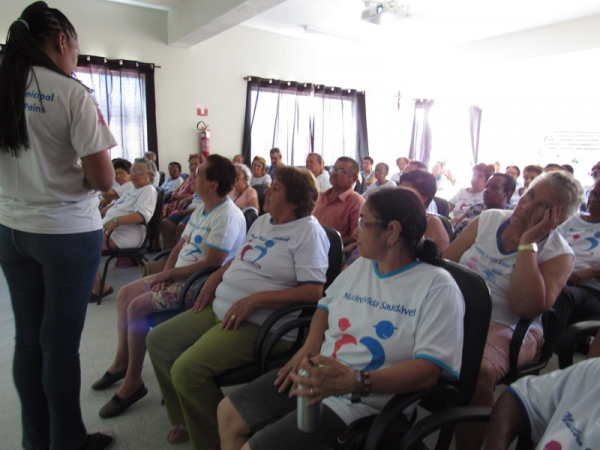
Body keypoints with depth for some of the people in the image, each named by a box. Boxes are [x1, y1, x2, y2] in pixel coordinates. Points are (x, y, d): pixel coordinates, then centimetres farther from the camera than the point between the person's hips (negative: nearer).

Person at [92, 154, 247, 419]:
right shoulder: (200, 211, 13)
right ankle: (122, 361, 23)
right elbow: (180, 246, 16)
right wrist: (166, 272, -1)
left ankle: (133, 382, -2)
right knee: (125, 294, 8)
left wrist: (171, 273, -17)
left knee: (137, 307, -20)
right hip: (178, 275, 11)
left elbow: (211, 264, -25)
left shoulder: (227, 216, -20)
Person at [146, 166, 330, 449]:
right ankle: (187, 420, 26)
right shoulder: (263, 221, 14)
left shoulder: (308, 231, -13)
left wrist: (254, 299, -24)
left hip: (260, 323, -10)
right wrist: (216, 277, 8)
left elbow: (313, 291, -22)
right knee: (158, 341, 9)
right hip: (221, 308, 10)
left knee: (187, 369, -22)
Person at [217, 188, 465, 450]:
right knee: (229, 413, 8)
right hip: (317, 375, 7)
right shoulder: (360, 266, 8)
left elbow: (429, 370, -21)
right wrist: (310, 346, 1)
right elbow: (326, 305, 20)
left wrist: (355, 382, -32)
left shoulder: (437, 287, -15)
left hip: (360, 402, -7)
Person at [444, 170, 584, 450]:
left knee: (477, 370, -34)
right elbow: (443, 264, 6)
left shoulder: (558, 255, -2)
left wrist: (528, 243, -16)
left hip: (506, 327, -3)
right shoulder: (488, 219, 7)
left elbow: (526, 308, -19)